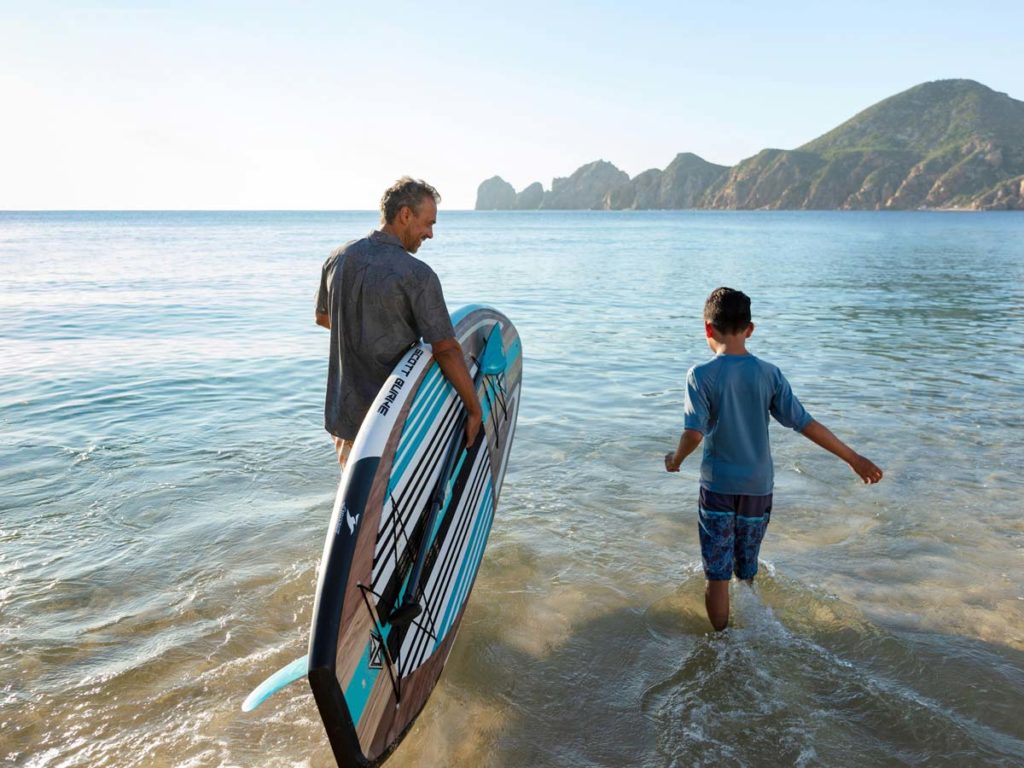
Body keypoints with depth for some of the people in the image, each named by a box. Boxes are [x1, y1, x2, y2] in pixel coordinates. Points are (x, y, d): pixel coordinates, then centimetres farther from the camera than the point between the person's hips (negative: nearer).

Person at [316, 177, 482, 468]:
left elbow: (323, 317, 20)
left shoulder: (338, 258, 3)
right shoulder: (417, 275, -18)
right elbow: (447, 351, -21)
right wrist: (475, 409, -12)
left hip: (342, 414, 6)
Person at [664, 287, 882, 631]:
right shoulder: (769, 374, -5)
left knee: (717, 574, 8)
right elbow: (805, 424, -5)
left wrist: (675, 459, 1)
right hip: (758, 486, 4)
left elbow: (694, 434, -20)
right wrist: (854, 458, 4)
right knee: (747, 572, 21)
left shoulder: (701, 375, -13)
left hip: (718, 486, -4)